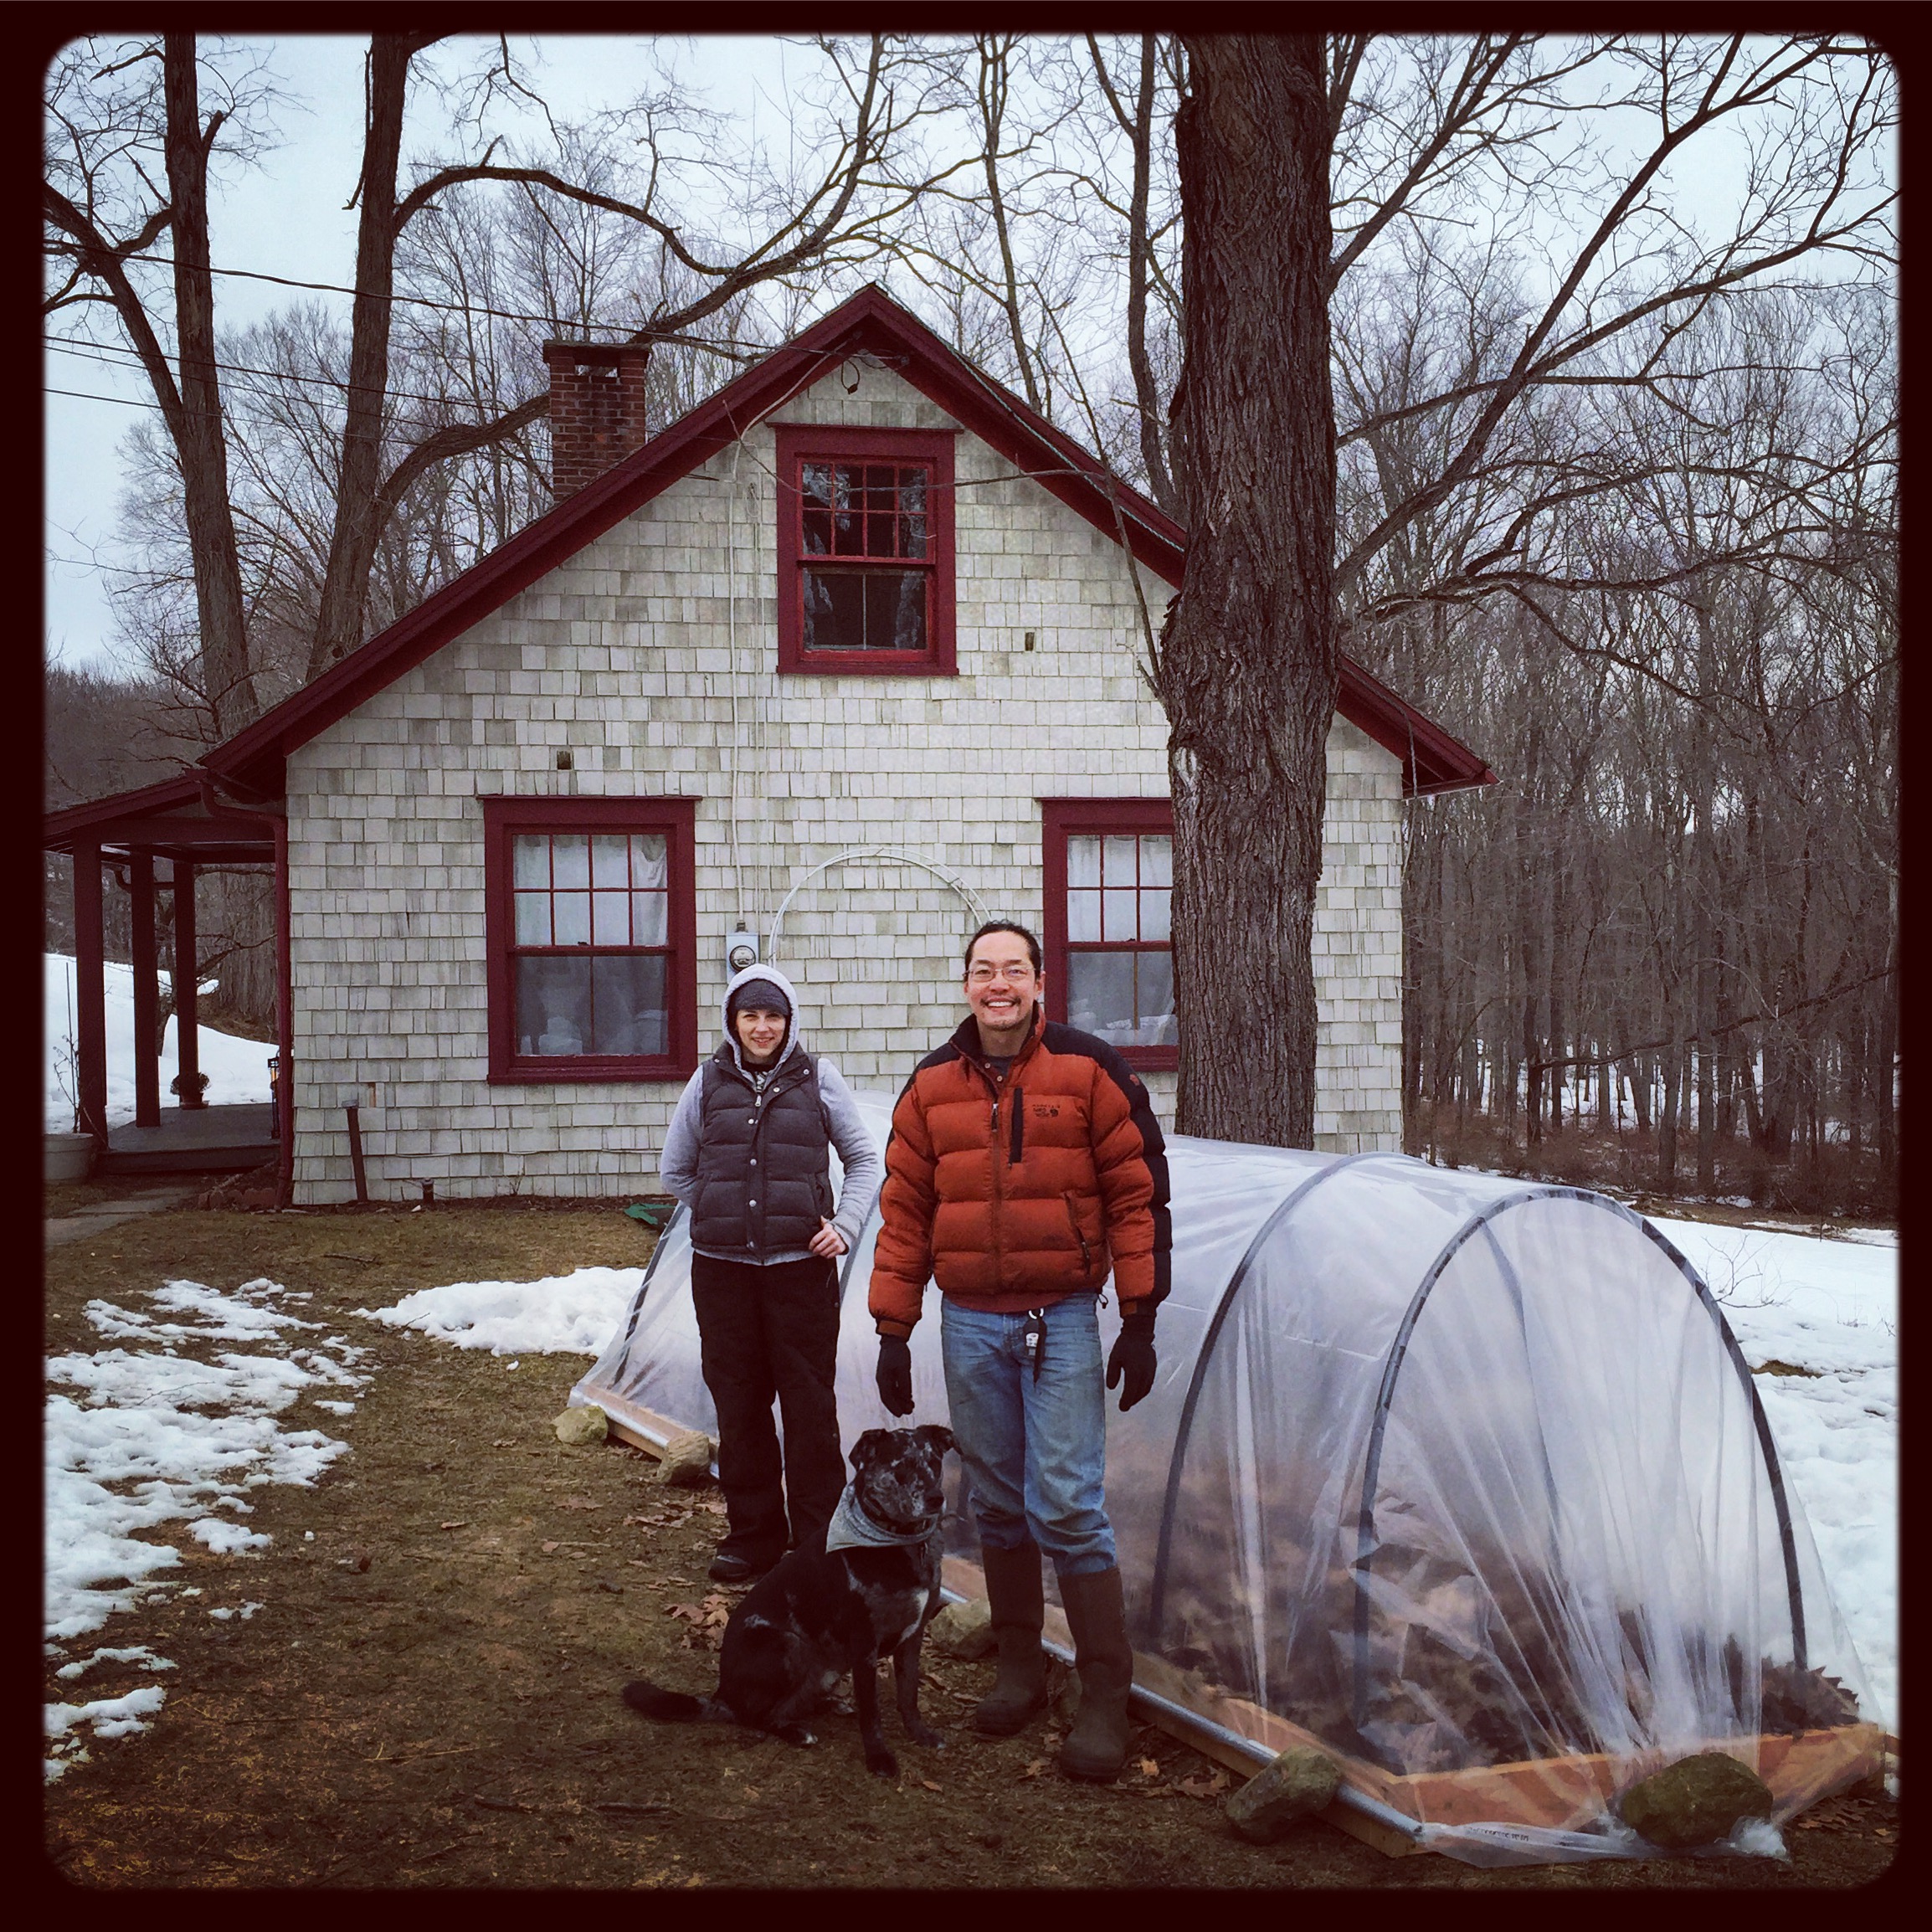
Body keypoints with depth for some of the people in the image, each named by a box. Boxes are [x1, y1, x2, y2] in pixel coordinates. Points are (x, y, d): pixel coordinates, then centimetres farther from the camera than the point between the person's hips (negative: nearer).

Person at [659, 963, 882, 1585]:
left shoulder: (817, 1079, 3)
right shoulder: (709, 1082, 6)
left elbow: (863, 1160, 10)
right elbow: (675, 1169, 17)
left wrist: (845, 1224, -3)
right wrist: (724, 1217, 11)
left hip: (801, 1267, -2)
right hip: (722, 1270, 2)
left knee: (810, 1404, 0)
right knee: (738, 1404, 7)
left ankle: (817, 1538, 10)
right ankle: (752, 1534, 19)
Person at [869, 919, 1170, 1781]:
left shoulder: (1089, 1071, -4)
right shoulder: (931, 1086, 5)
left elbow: (1137, 1195, -2)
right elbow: (905, 1212, 9)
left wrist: (1139, 1320, -5)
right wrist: (892, 1331, 6)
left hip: (1061, 1319, -3)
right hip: (969, 1323, 4)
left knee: (1067, 1506, -8)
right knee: (997, 1504, 10)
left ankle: (1104, 1697, 1)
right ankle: (1019, 1669, 24)